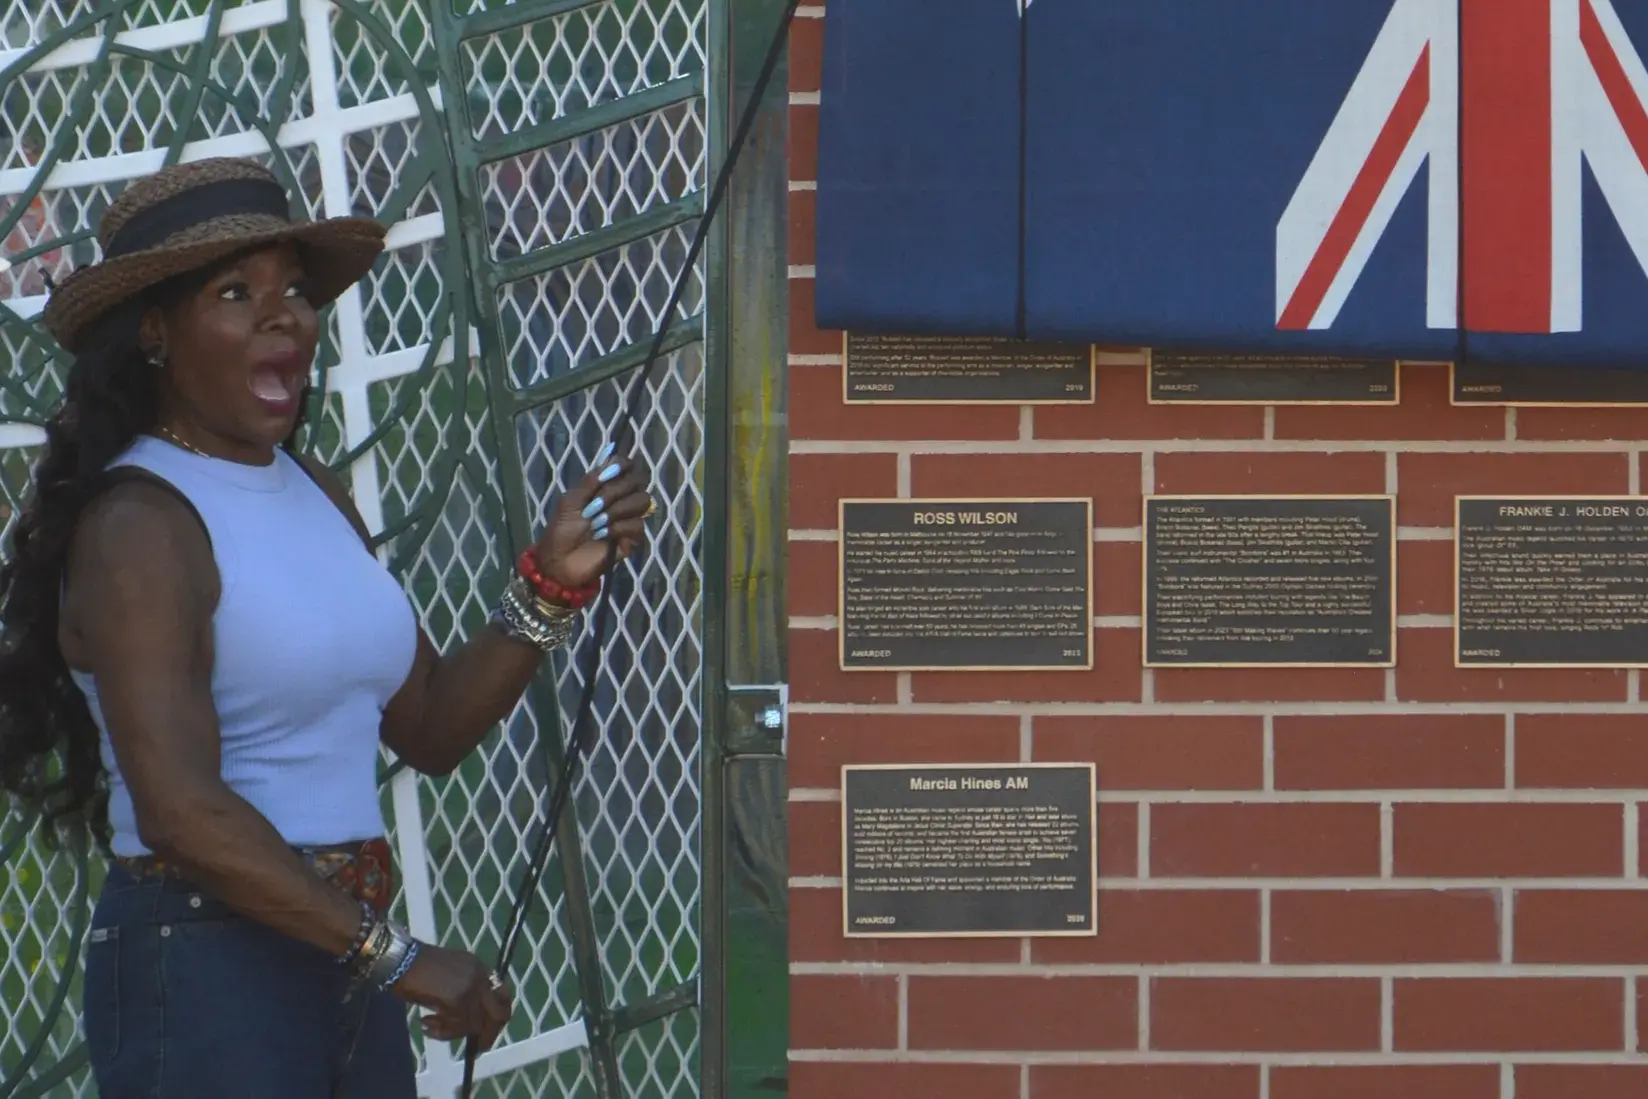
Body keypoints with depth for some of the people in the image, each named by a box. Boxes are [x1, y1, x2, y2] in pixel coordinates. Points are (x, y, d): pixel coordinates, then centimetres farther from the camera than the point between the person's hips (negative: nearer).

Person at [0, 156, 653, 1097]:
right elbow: (181, 811, -21)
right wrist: (395, 956, -19)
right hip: (205, 969, -8)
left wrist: (555, 581, 1)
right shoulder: (137, 525, -13)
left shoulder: (315, 493, 12)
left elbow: (430, 727, 14)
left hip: (340, 959, 8)